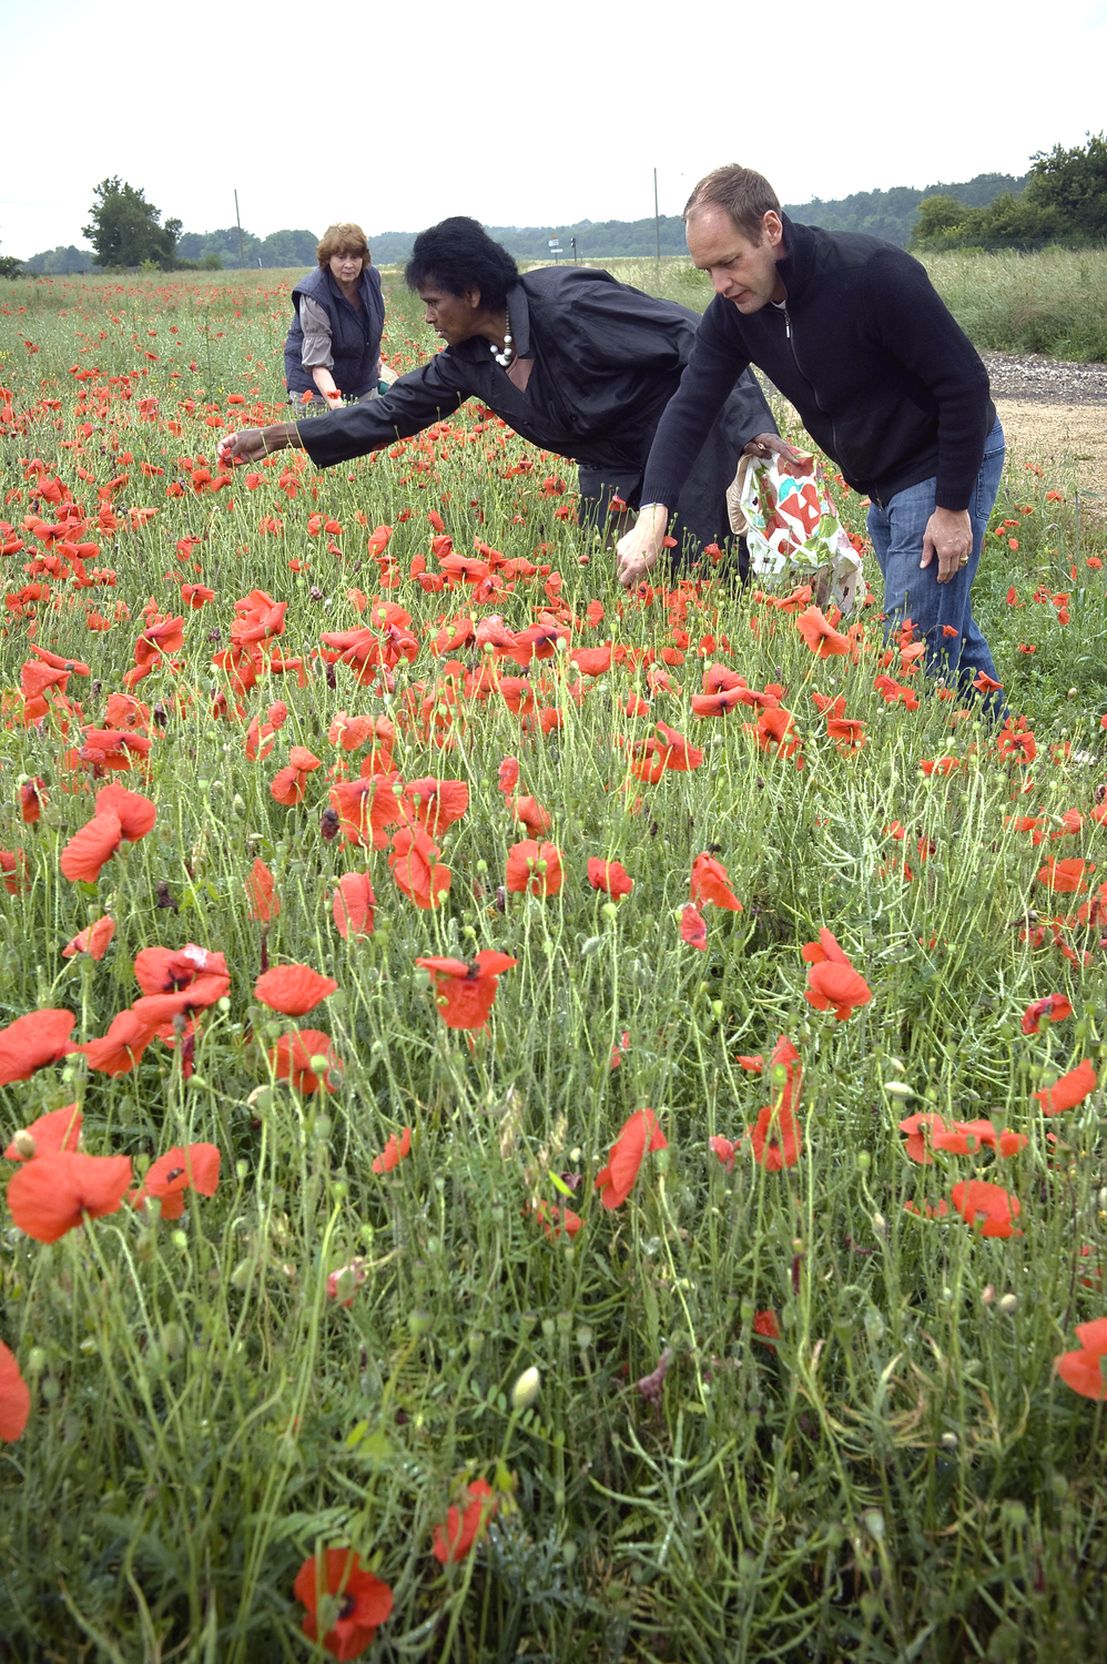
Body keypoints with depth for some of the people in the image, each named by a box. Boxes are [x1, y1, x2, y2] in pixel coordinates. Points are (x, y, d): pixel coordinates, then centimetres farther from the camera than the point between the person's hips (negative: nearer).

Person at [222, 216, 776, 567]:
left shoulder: (569, 305, -26)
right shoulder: (469, 362, -3)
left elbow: (692, 337, -26)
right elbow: (392, 411, 5)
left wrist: (753, 429, -35)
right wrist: (273, 437, 3)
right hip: (612, 467, 7)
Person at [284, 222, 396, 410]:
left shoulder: (371, 276, -10)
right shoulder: (314, 296, -27)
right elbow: (317, 362, -32)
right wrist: (333, 401, -48)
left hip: (363, 380, 6)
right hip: (315, 384, -5)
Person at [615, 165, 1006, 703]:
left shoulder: (873, 273, -28)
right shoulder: (733, 310, -8)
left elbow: (965, 382, -23)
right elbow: (690, 408, -10)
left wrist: (954, 507, -20)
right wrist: (651, 516, -25)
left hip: (948, 464, -7)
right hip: (881, 480, 8)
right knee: (949, 633, 18)